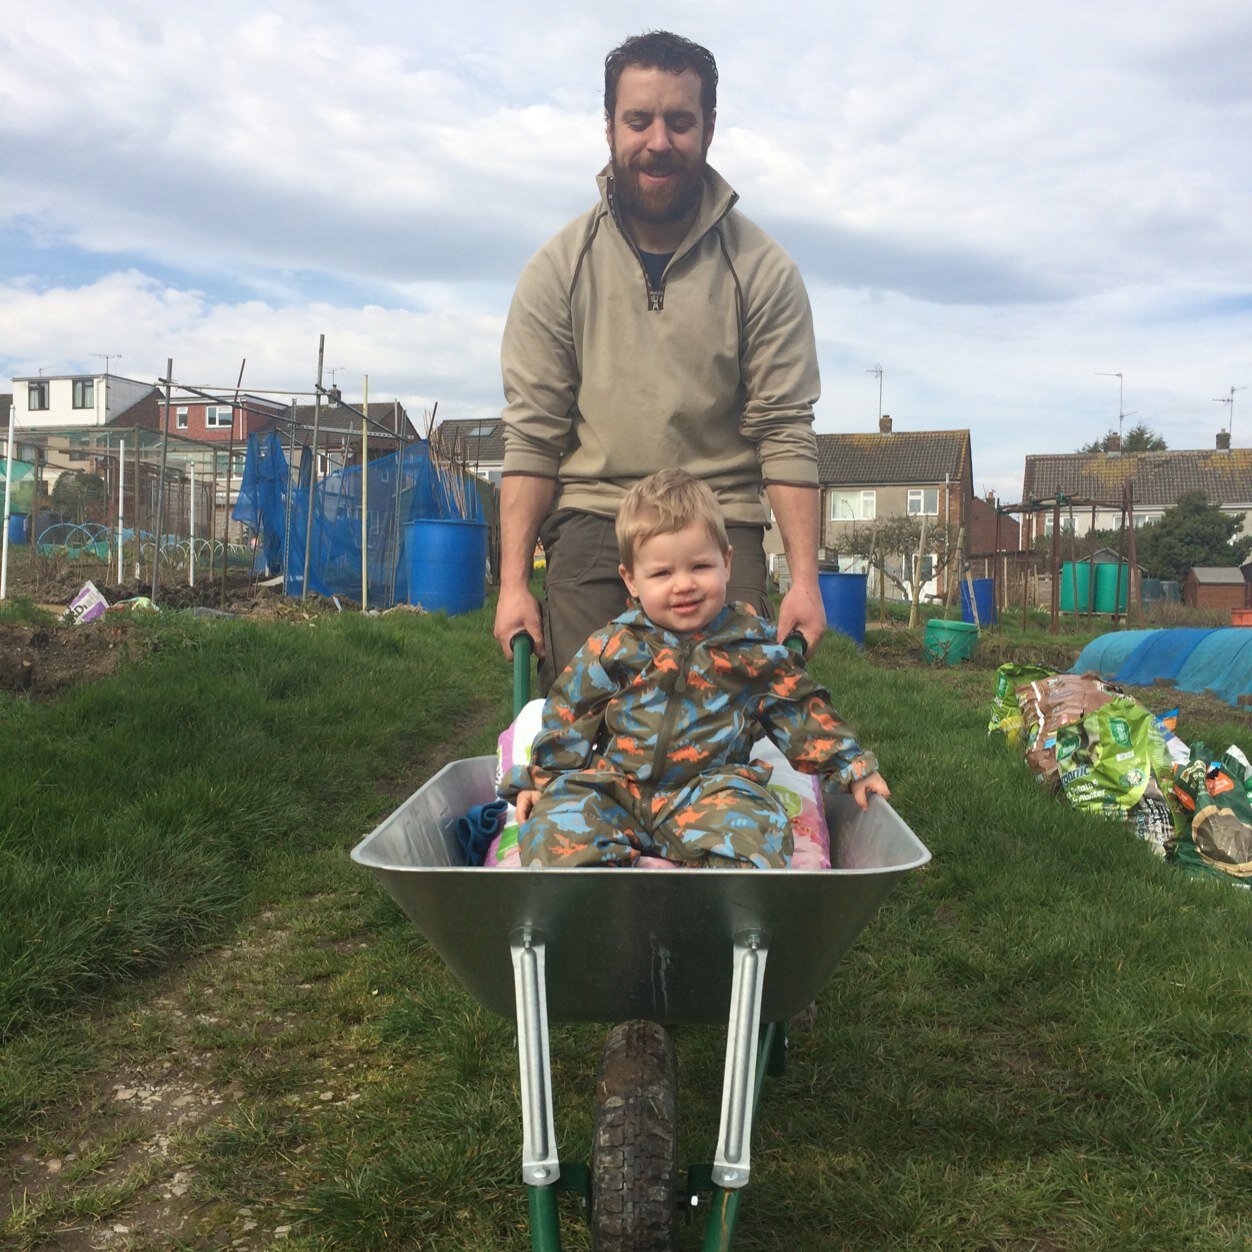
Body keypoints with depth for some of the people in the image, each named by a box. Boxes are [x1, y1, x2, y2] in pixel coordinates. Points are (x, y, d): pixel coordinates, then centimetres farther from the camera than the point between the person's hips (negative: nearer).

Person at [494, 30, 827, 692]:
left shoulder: (763, 270, 1)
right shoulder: (557, 269, 3)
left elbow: (785, 431, -2)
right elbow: (532, 435, 0)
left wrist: (804, 577, -11)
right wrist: (513, 582, -7)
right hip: (593, 519, 0)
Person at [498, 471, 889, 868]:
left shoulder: (752, 645, 4)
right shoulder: (613, 646, 3)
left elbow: (801, 712, 13)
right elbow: (570, 715, 11)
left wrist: (850, 767, 12)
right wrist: (540, 777, 7)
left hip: (708, 790, -1)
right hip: (614, 788, 1)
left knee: (748, 822, -32)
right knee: (555, 825, -25)